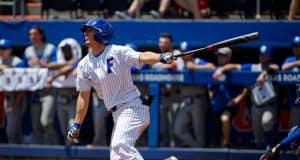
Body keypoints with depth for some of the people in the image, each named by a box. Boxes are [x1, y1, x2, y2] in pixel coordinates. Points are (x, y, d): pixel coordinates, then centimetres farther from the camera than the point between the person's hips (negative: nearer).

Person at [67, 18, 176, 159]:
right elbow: (83, 96, 15)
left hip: (132, 107, -8)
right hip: (117, 114, 8)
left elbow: (142, 57, -25)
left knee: (120, 144, -27)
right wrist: (77, 125, 15)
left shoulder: (118, 52, -9)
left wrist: (162, 58, -45)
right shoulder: (84, 65, 8)